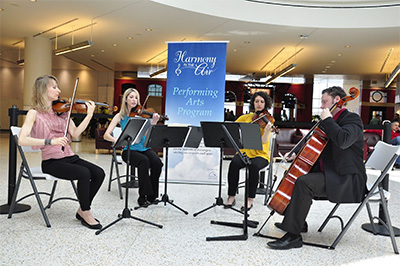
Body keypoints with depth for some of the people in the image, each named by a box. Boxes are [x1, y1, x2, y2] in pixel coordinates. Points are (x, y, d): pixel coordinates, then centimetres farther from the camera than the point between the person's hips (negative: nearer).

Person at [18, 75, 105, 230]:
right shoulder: (34, 113, -2)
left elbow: (75, 133, 2)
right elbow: (22, 140, -16)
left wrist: (89, 115, -7)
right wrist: (50, 141, -28)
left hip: (69, 157, 5)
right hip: (51, 161, -5)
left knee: (99, 173, -15)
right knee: (84, 173, -28)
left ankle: (82, 211, 4)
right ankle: (86, 214, -7)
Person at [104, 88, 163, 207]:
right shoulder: (120, 116, 4)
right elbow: (106, 135, -4)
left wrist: (154, 122, -23)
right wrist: (116, 139, -26)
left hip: (144, 147, 2)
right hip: (129, 150, -2)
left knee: (157, 162, -27)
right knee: (144, 161, -33)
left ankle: (152, 195, -10)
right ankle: (143, 197, -20)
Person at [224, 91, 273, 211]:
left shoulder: (267, 120, -2)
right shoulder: (244, 118, 9)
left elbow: (264, 141, -15)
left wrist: (267, 131, -35)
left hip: (260, 154, -2)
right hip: (244, 152, 2)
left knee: (254, 166, -35)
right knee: (234, 163, -29)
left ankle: (250, 199, -18)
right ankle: (231, 197, -14)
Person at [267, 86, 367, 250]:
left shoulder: (352, 119, -10)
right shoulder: (332, 122, 18)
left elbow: (343, 140, -33)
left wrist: (327, 120, -19)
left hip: (347, 180, -10)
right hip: (329, 174, 10)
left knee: (304, 182, -30)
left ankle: (293, 236, -24)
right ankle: (298, 223, 21)